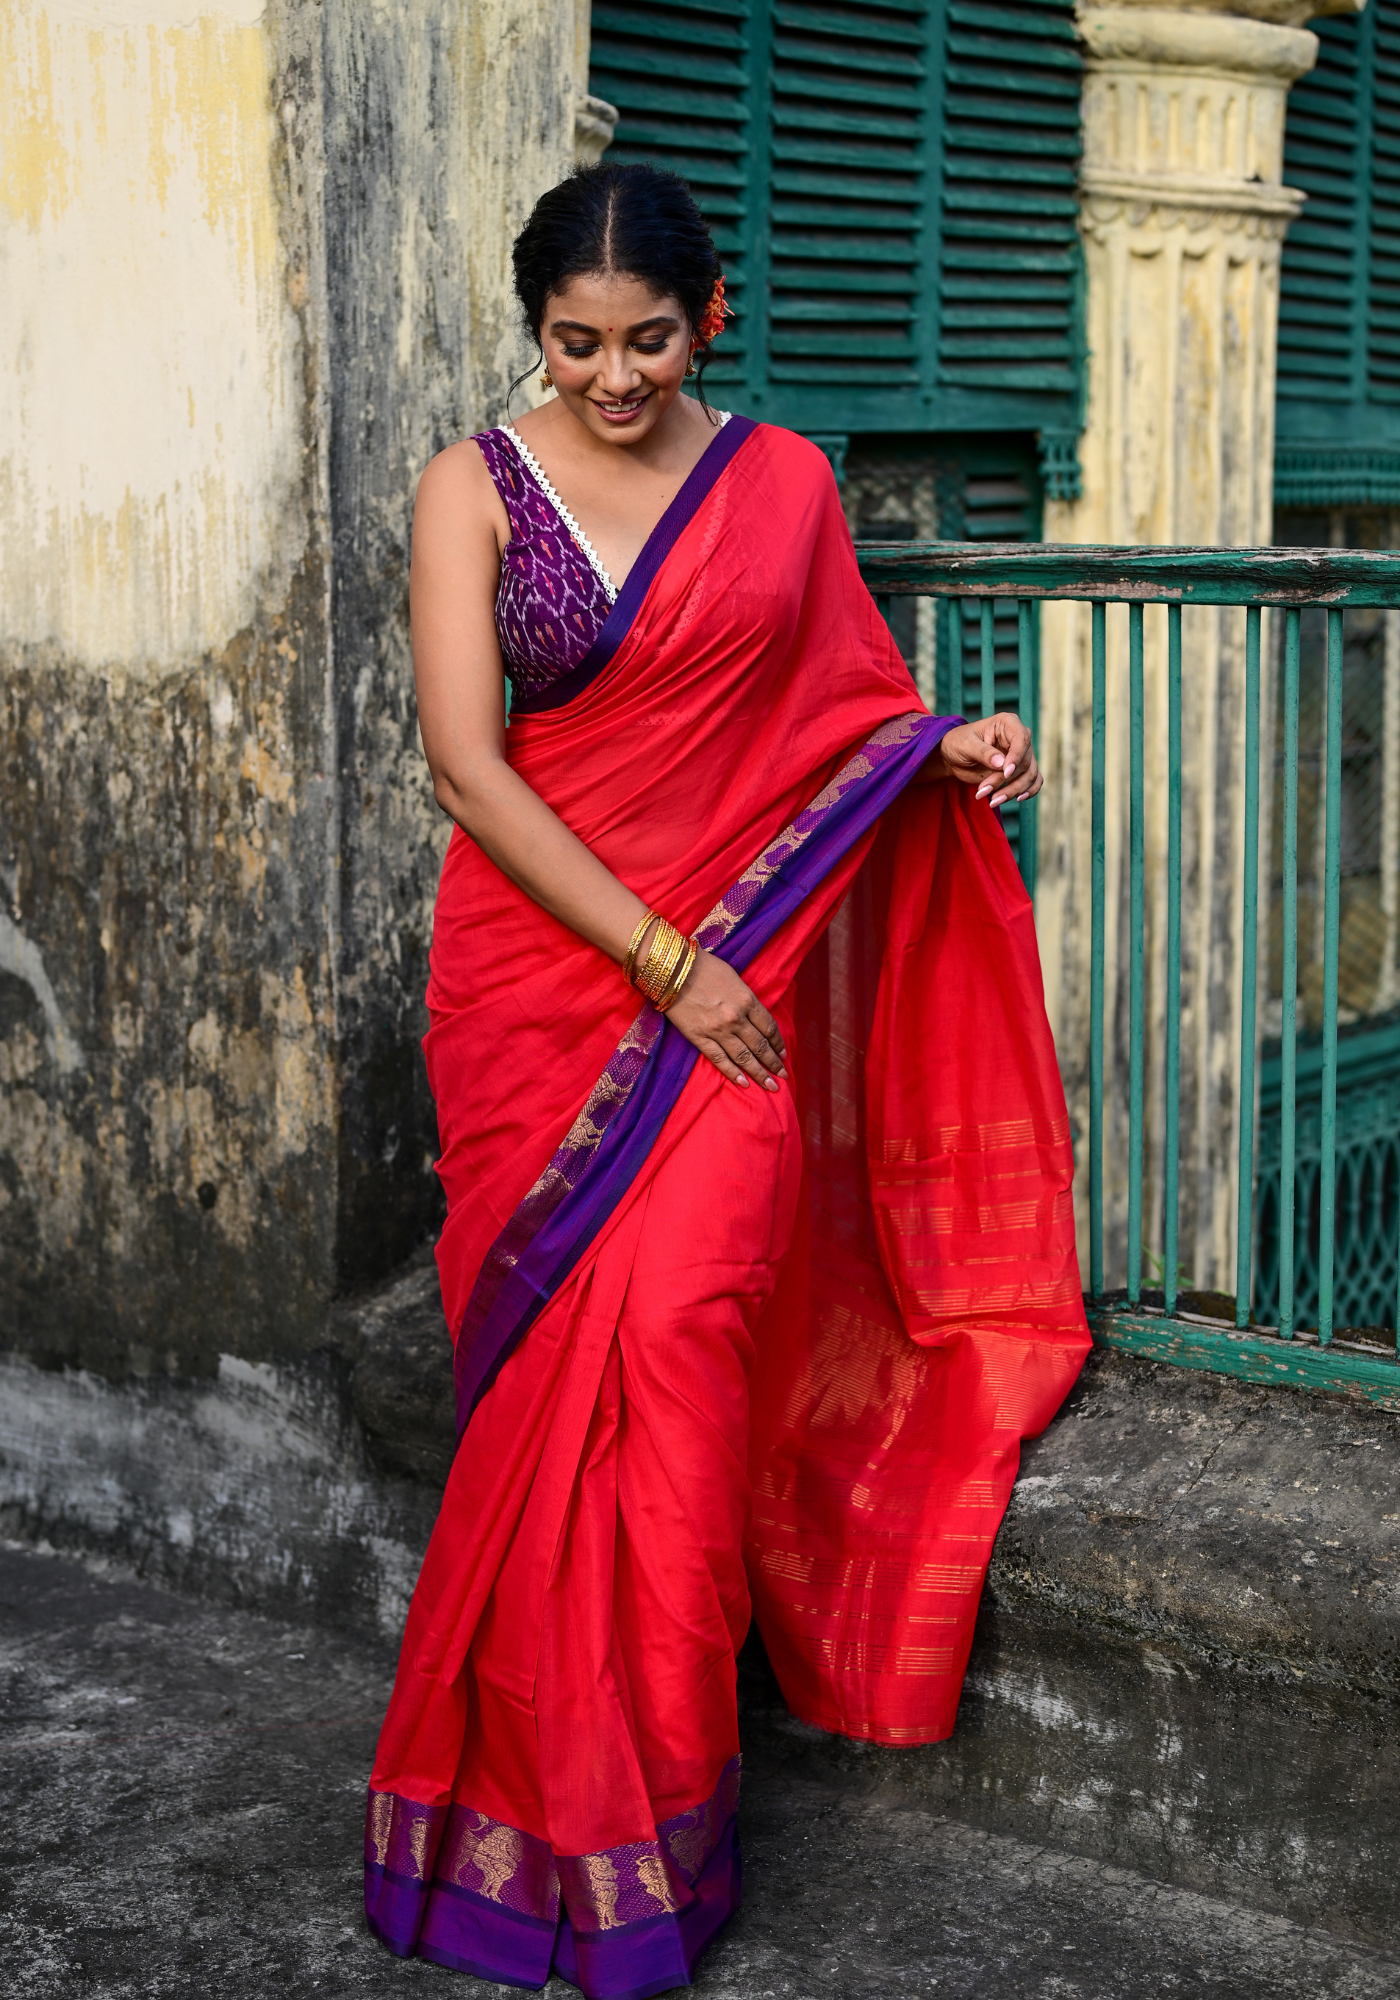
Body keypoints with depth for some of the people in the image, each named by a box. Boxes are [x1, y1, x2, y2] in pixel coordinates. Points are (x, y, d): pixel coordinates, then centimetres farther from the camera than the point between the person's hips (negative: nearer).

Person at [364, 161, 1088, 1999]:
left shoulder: (784, 482, 7)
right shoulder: (477, 489, 1)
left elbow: (849, 709, 18)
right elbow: (467, 762, -8)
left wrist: (950, 748, -5)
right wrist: (659, 957, -14)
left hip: (738, 974, 0)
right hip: (539, 965, 0)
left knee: (672, 1331, -14)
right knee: (552, 1361, -2)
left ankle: (649, 1792, 0)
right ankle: (553, 1799, 14)